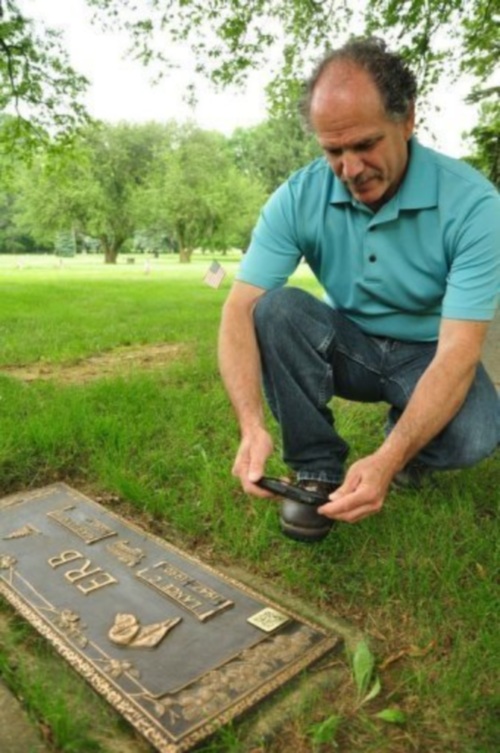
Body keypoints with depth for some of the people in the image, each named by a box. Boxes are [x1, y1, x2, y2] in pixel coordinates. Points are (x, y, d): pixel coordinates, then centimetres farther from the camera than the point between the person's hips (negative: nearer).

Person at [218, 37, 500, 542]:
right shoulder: (298, 198, -18)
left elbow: (458, 351, -29)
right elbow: (240, 310, -24)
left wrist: (388, 459, -43)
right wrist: (252, 426, -41)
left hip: (427, 354, -1)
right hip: (348, 344, 2)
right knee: (277, 307, -27)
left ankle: (408, 451, 6)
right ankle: (317, 467, -12)